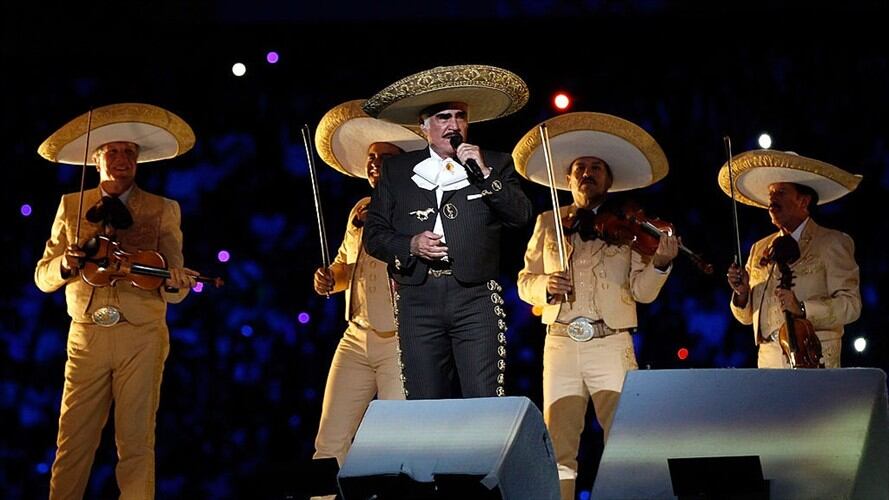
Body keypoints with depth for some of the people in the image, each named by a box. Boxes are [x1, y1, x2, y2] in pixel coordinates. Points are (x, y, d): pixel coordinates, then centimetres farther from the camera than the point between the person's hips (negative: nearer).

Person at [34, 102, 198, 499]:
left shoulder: (163, 211, 7)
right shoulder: (71, 207, 10)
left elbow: (173, 289, 2)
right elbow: (43, 277, 8)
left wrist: (174, 284, -22)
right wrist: (65, 266, -14)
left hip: (143, 337, -1)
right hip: (86, 337, 1)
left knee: (136, 443, 0)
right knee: (73, 441, 0)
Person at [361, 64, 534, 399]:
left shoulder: (495, 164, 13)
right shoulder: (397, 170, 15)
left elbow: (522, 216, 0)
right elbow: (374, 235, 12)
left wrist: (484, 174, -8)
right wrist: (411, 246, -6)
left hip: (475, 299, -1)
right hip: (418, 300, 1)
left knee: (484, 405, -10)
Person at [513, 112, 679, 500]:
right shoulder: (548, 223, 15)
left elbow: (643, 291, 1)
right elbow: (525, 282, 15)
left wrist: (660, 263, -20)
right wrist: (546, 286, -8)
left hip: (611, 346, -2)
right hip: (561, 346, 2)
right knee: (558, 447, -2)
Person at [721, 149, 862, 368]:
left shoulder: (833, 243, 4)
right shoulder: (759, 249, 19)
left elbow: (850, 305, -6)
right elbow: (747, 317, 19)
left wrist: (802, 309, -19)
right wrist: (742, 292, -2)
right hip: (768, 363, 4)